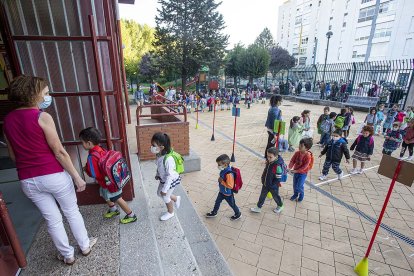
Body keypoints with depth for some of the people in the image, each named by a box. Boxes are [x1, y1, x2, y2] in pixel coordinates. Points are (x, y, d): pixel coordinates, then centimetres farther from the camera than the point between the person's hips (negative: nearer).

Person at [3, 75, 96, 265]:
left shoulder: (8, 120, 4)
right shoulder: (42, 117, -16)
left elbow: (13, 155, 12)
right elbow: (59, 151, -18)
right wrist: (77, 177, -13)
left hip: (28, 181, 5)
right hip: (54, 176, -5)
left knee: (52, 219, 19)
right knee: (72, 212, 17)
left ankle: (67, 255, 36)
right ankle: (85, 246, 36)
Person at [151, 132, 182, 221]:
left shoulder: (168, 159, -40)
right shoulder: (159, 154, -15)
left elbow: (170, 176, -32)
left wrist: (164, 189, -25)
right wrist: (157, 174, 19)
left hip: (171, 180, -8)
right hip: (163, 179, 8)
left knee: (165, 197, 12)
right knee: (159, 193, 23)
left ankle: (170, 213, 42)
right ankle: (176, 199, 46)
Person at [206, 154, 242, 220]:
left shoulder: (229, 174, -39)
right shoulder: (223, 170, -11)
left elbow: (230, 186, -35)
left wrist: (222, 181, -31)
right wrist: (220, 179, -3)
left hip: (228, 194, -8)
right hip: (221, 192, 8)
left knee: (232, 204, 18)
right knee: (217, 202, 25)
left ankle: (238, 214, 45)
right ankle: (214, 213, 49)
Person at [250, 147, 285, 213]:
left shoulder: (278, 166, -35)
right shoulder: (269, 161, -12)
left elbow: (278, 179, -27)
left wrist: (271, 186, -21)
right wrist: (263, 178, 5)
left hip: (273, 187, -6)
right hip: (265, 184, 6)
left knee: (275, 196, 22)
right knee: (262, 196, 21)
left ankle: (280, 206, 52)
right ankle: (258, 208, 40)